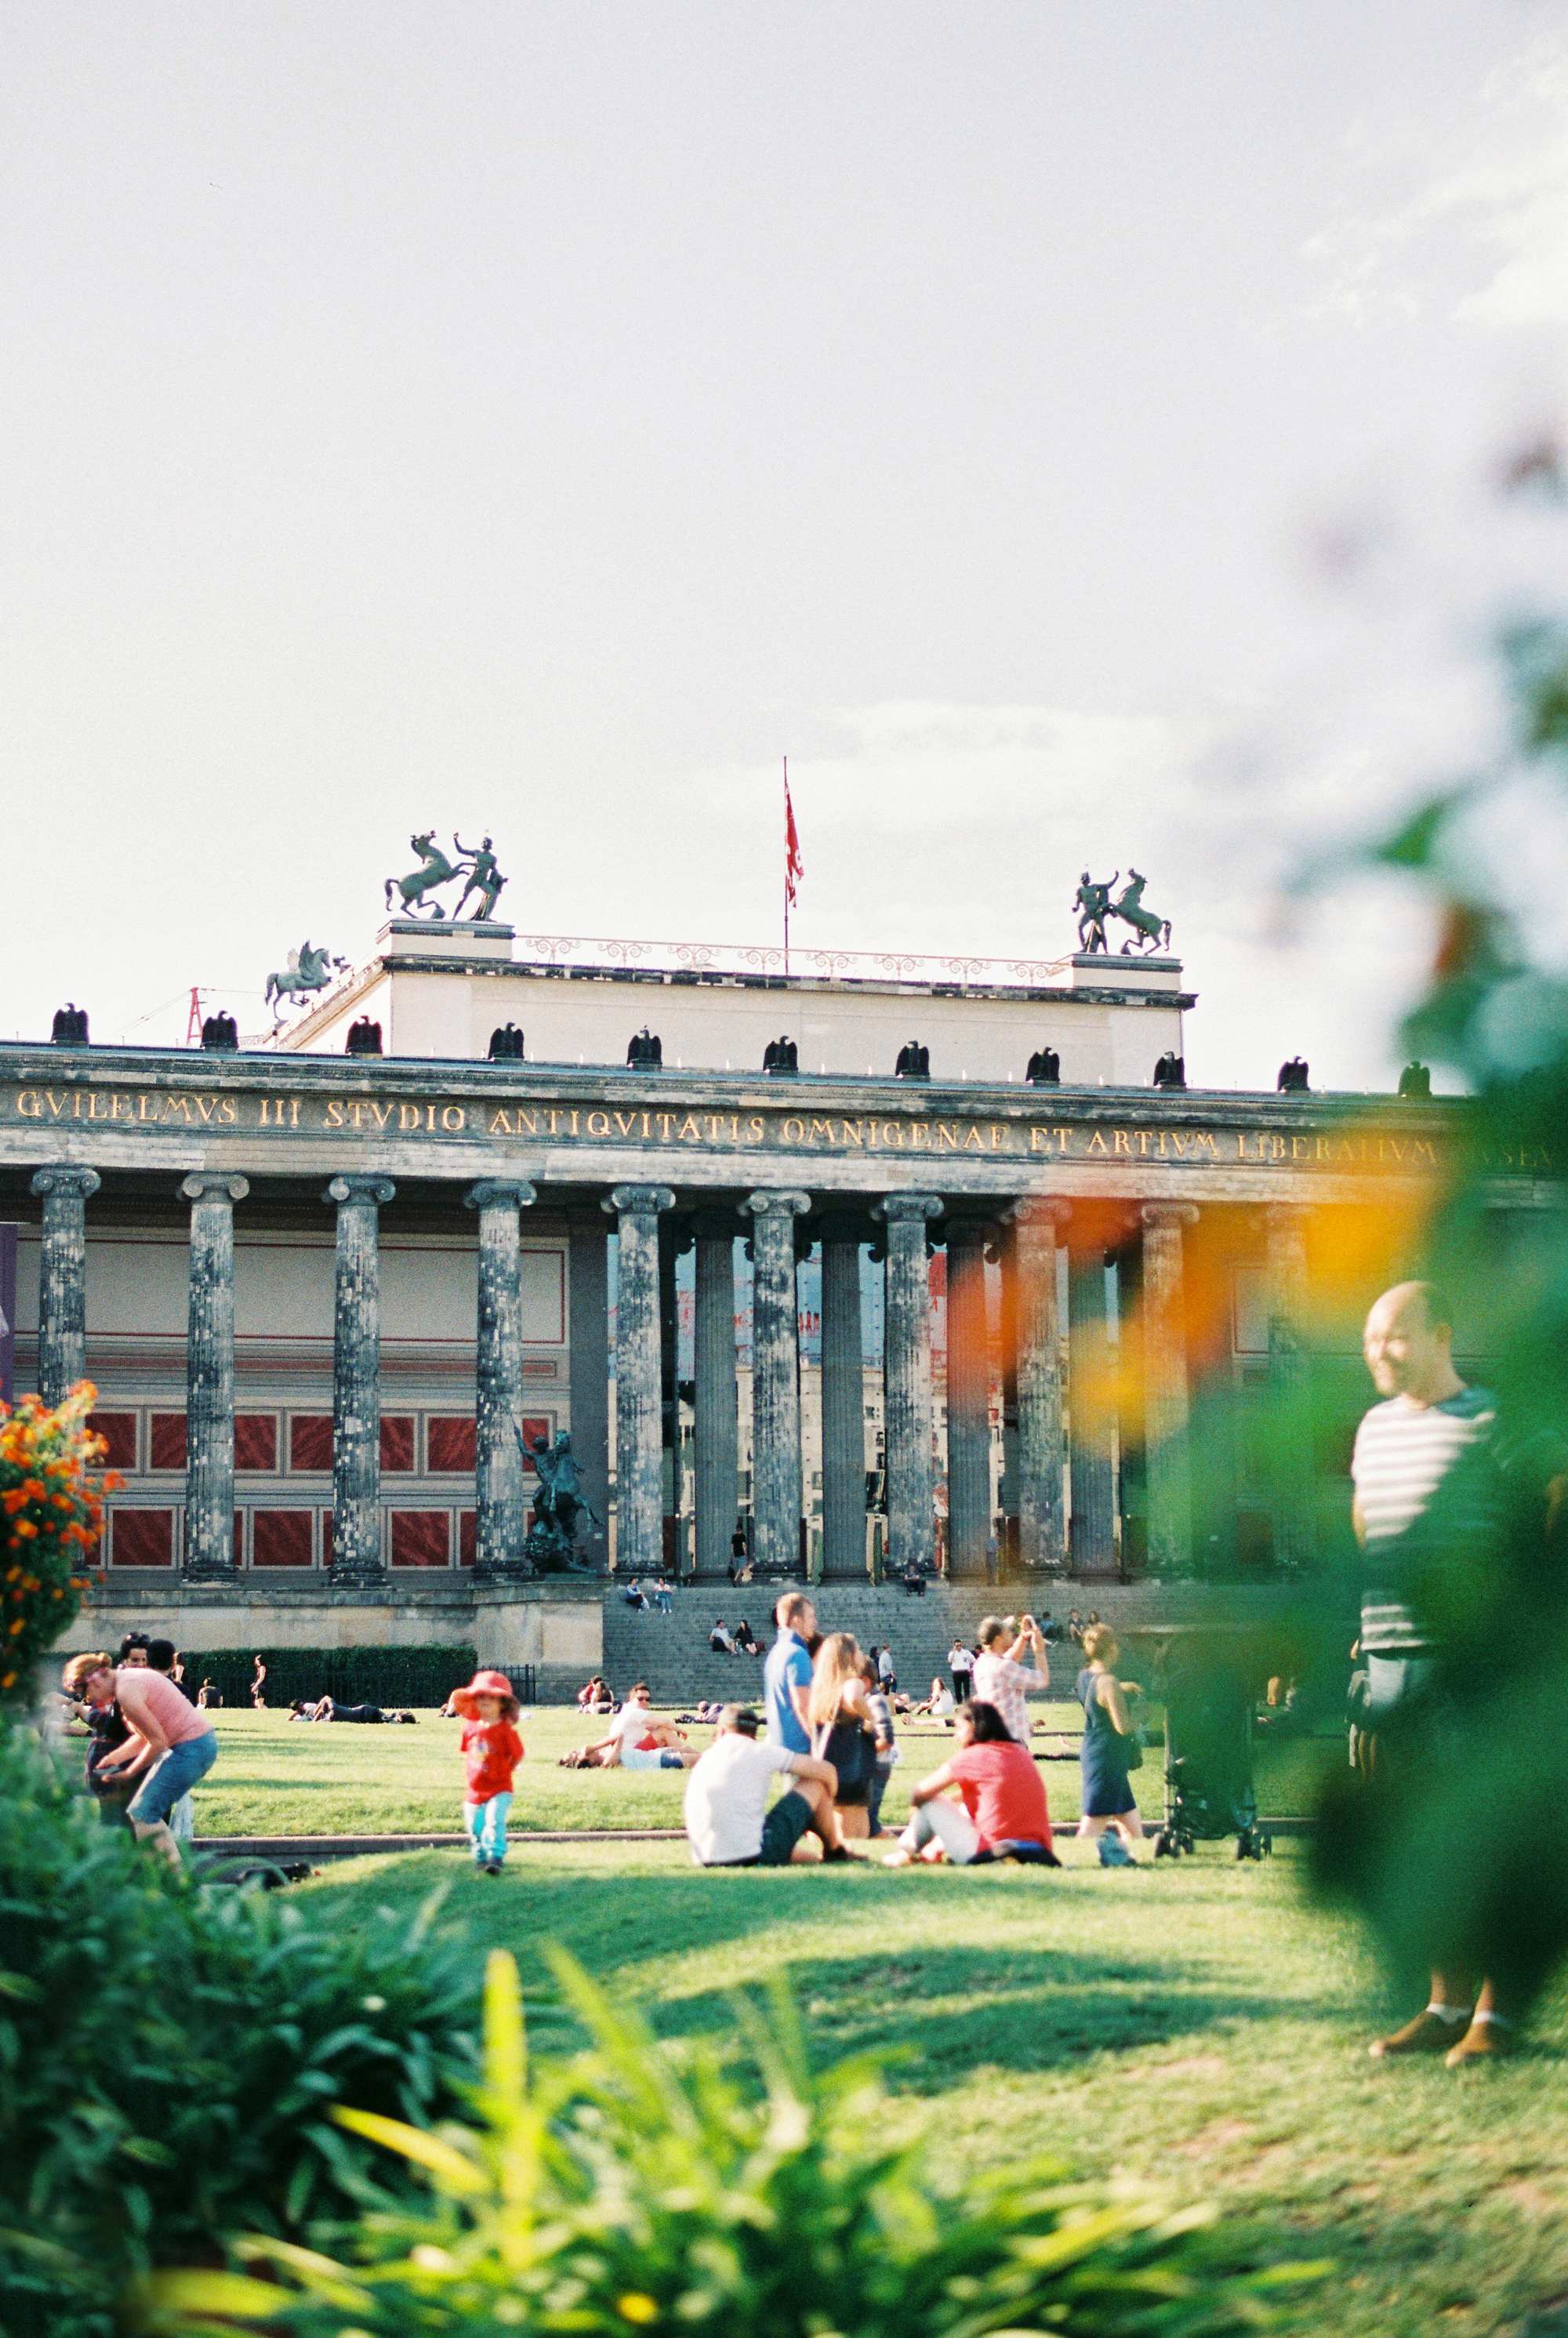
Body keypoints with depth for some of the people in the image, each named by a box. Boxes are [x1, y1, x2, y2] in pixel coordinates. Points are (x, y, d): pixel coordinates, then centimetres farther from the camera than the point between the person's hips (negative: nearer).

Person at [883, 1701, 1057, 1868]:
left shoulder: (972, 1756, -6)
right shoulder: (1022, 1753, 13)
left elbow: (919, 1793, 1)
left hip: (988, 1853, -7)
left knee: (931, 1801, 11)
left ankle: (906, 1853, 28)